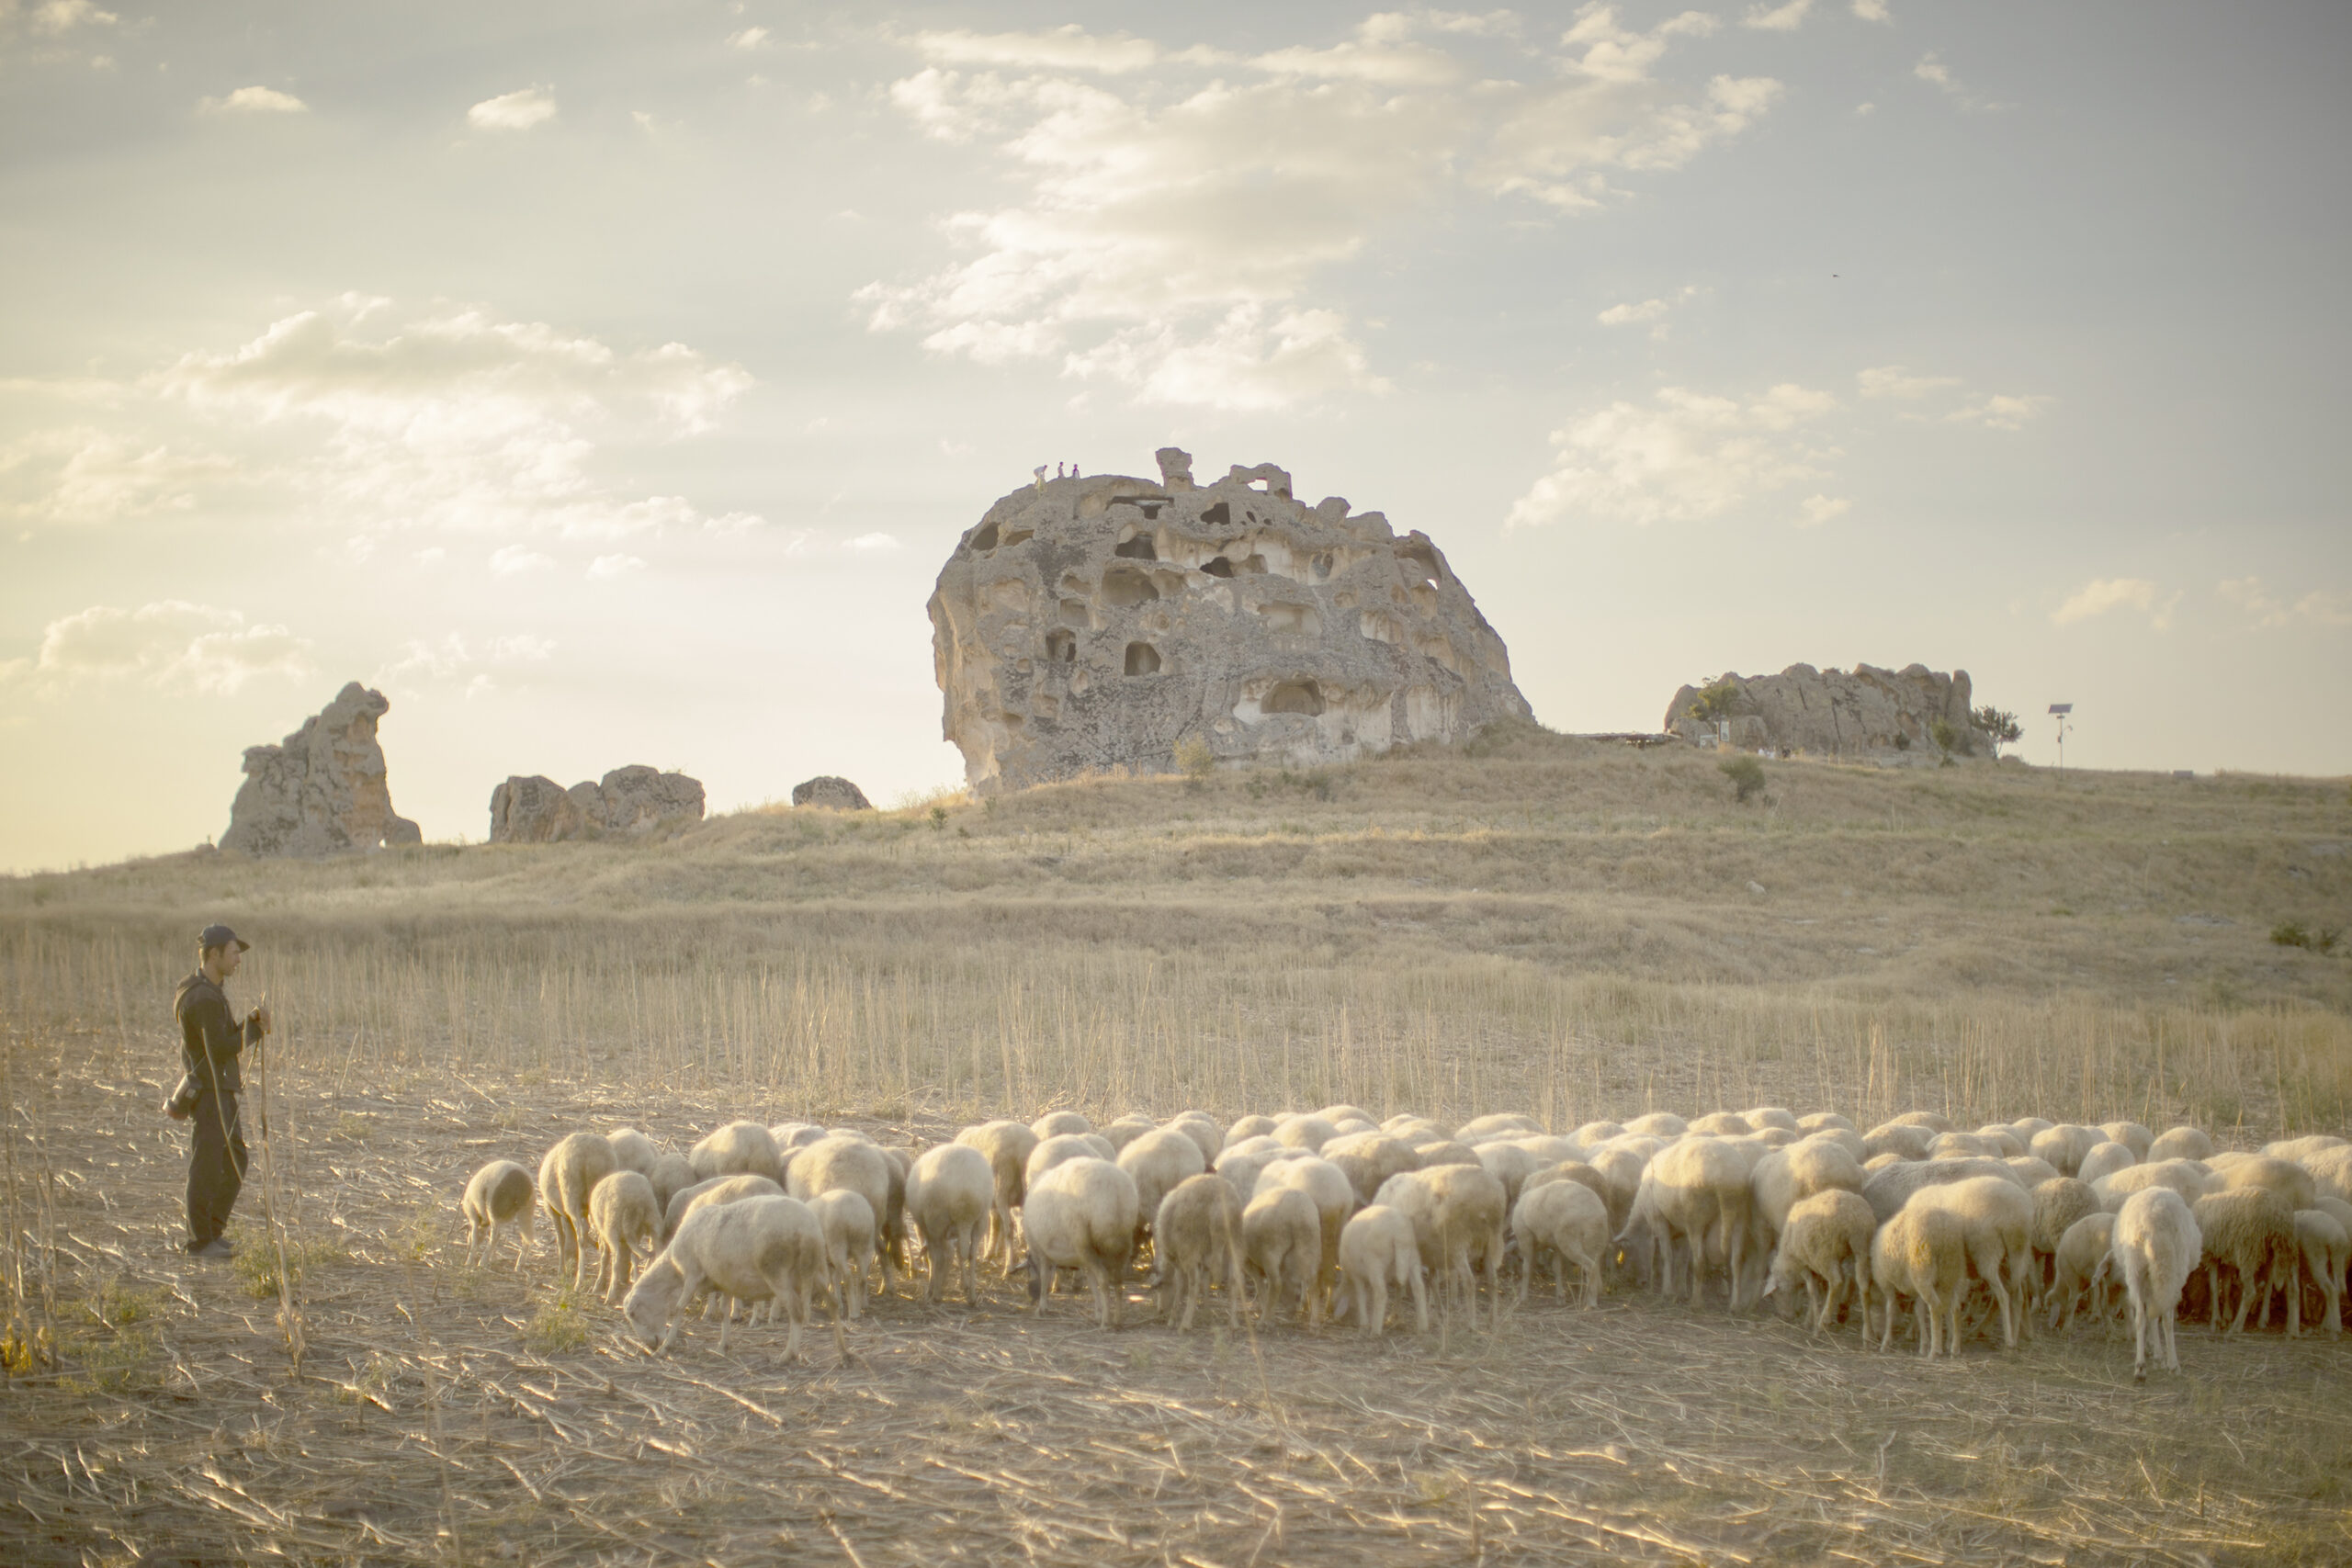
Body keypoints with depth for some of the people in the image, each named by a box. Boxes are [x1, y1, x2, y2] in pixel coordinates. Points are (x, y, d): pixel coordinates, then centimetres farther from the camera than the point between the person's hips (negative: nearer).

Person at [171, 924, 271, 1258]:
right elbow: (221, 1049, -22)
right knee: (207, 1167, -3)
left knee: (235, 1161, 15)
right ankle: (200, 1240, 5)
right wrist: (256, 1029, -10)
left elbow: (229, 1039, 13)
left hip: (221, 1092, 10)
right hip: (208, 1092, -10)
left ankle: (213, 1230, 23)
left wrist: (252, 1023, -4)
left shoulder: (211, 992, 14)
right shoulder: (203, 999, -19)